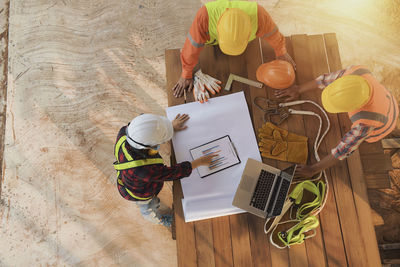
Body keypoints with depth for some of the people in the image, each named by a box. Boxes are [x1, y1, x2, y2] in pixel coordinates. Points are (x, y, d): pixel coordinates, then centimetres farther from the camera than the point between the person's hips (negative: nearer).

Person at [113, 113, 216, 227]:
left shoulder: (125, 132, -34)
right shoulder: (144, 170, -49)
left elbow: (148, 131, -13)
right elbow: (171, 173, -34)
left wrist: (172, 126, -9)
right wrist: (200, 161, -24)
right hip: (140, 191, -4)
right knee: (149, 208, 32)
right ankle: (159, 220, 64)